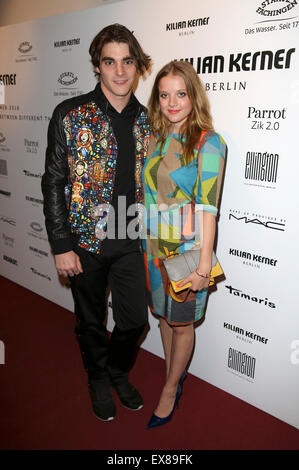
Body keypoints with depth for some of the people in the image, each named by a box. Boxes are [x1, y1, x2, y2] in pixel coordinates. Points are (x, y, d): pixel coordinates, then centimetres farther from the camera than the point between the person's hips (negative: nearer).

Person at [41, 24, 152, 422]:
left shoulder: (146, 120, 4)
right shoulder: (70, 115, -9)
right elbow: (53, 183, -9)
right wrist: (61, 246, -12)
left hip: (130, 241, 3)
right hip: (86, 241, -3)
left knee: (135, 319, 12)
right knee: (91, 321, 15)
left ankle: (119, 372, 43)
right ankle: (99, 381, 43)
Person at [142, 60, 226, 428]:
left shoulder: (208, 142, -12)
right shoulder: (155, 140, 5)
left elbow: (208, 206, -17)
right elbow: (149, 194, 9)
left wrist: (204, 262, -20)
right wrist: (147, 243, 8)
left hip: (187, 249, -5)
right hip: (154, 246, 6)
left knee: (182, 323, 11)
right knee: (164, 314, 19)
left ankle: (170, 390, 33)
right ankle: (174, 374, 43)